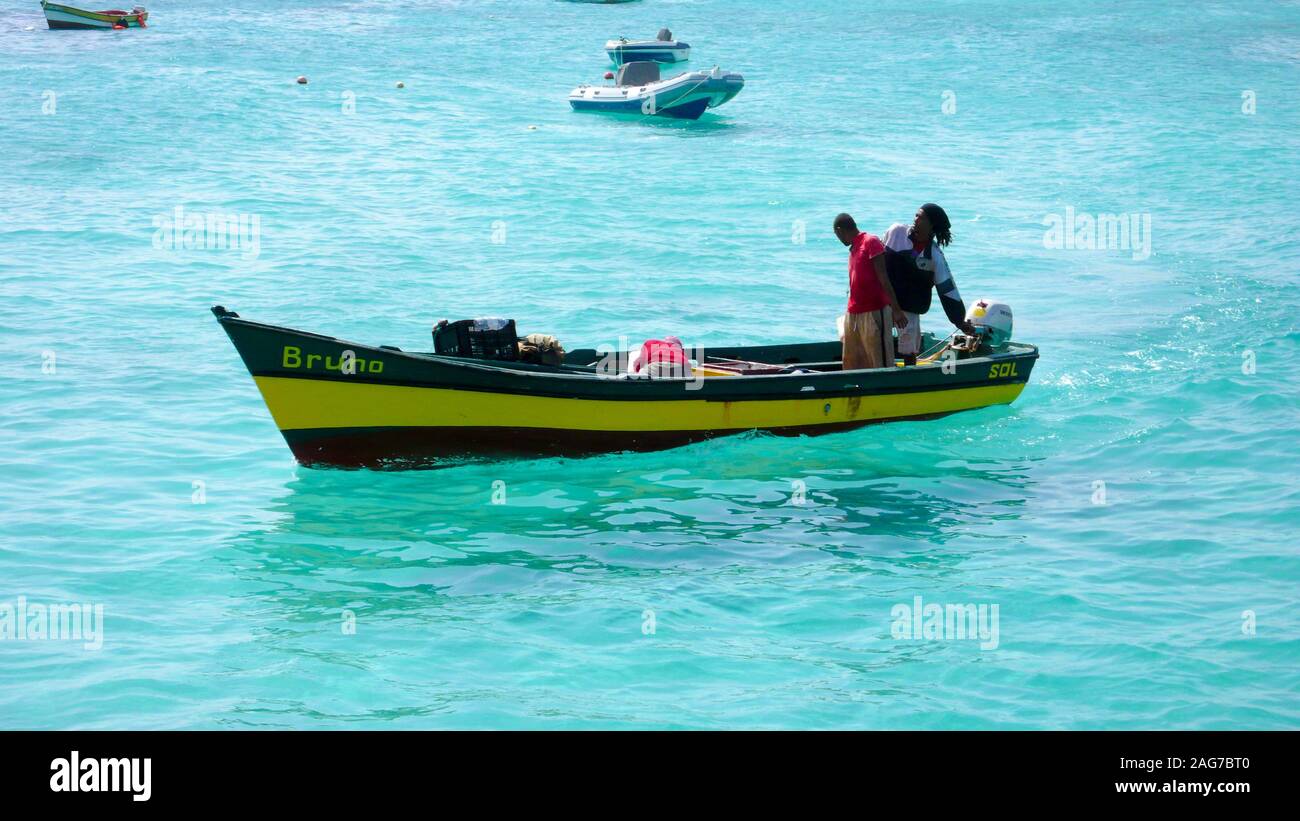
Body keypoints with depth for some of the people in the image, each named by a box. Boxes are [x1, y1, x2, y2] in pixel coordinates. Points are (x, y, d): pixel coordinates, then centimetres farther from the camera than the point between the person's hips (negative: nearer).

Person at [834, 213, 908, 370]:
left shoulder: (871, 242, -7)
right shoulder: (853, 249, 17)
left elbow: (883, 279, -13)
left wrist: (896, 310, -17)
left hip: (874, 313, -9)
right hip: (853, 314, 9)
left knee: (881, 363, -7)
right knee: (851, 363, 11)